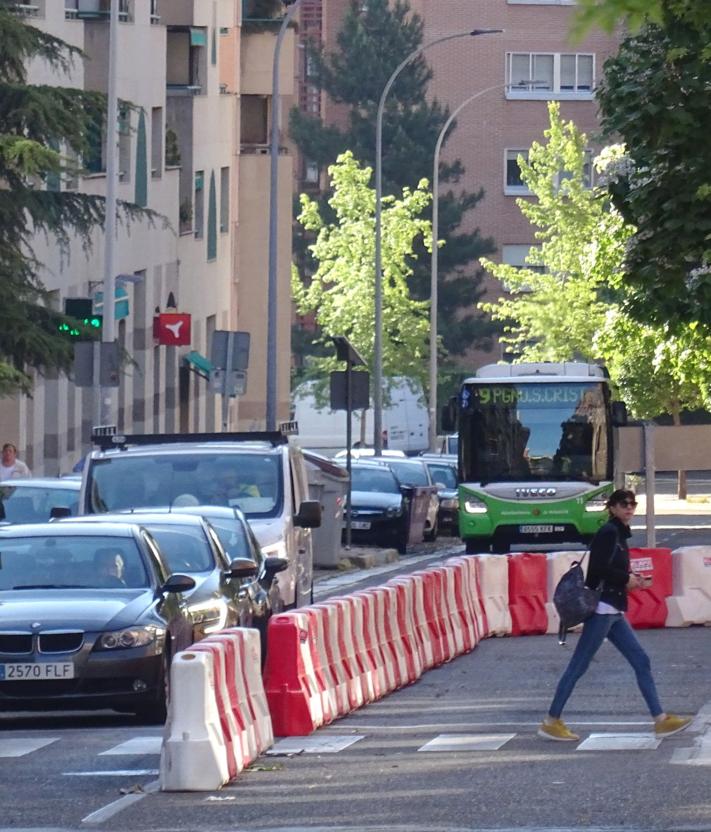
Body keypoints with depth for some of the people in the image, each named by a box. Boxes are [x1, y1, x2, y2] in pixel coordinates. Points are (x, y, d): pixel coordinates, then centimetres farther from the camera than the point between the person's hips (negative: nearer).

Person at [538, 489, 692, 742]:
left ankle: (661, 720, 6)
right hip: (601, 609, -10)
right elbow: (599, 569, -21)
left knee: (641, 662, 6)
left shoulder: (619, 535, 17)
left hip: (613, 612, 10)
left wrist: (633, 581, 7)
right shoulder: (608, 533, -11)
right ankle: (551, 722, -1)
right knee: (579, 665, -6)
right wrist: (626, 579, -9)